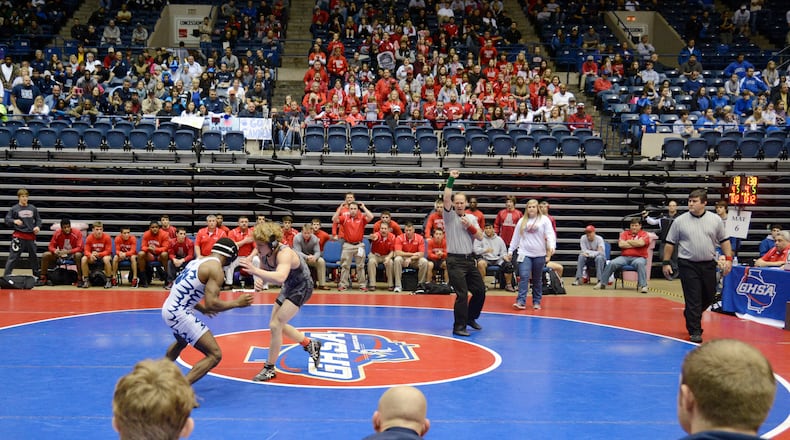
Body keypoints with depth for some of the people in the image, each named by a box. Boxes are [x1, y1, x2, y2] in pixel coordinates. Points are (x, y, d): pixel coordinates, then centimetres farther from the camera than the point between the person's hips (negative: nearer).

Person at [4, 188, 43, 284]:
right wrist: (14, 221, -23)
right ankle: (6, 276, -6)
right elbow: (7, 220, -4)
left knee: (34, 257, 14)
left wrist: (38, 226, -3)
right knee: (13, 257, -7)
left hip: (31, 236, 4)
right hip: (18, 237, -4)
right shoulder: (14, 209, -2)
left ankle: (38, 276, 25)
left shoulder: (33, 208, 7)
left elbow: (38, 219, 15)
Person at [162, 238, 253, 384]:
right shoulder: (216, 269, -14)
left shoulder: (198, 261, 13)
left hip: (168, 308, 10)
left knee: (181, 342, 40)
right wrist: (237, 303, -9)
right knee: (214, 355, -10)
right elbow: (211, 303, -22)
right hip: (179, 314, -10)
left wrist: (202, 309, 33)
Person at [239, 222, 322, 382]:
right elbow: (264, 272, 2)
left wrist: (255, 271, -64)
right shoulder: (264, 253, -13)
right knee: (277, 325, 18)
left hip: (302, 288, -9)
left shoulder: (284, 254, -36)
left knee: (275, 325, -16)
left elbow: (280, 278, -55)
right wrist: (259, 280, -22)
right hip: (289, 288, 9)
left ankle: (269, 369, -1)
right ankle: (310, 345, 38)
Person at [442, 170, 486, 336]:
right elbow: (446, 198, -19)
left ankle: (470, 318, 30)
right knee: (462, 294, -10)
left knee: (480, 290, 10)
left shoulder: (472, 218, 11)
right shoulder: (450, 216, -3)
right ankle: (459, 326, 0)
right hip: (455, 261, -6)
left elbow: (480, 237, 4)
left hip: (470, 259, 6)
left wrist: (469, 226, -9)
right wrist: (451, 179, -20)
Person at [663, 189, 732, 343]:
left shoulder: (716, 220, 3)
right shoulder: (680, 221, -1)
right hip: (688, 265, -3)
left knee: (708, 297, 13)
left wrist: (728, 259, 1)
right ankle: (694, 331, 3)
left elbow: (724, 240, 10)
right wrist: (666, 262, 0)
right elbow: (670, 243, 3)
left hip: (709, 265, 3)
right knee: (693, 299, -5)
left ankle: (691, 316, 40)